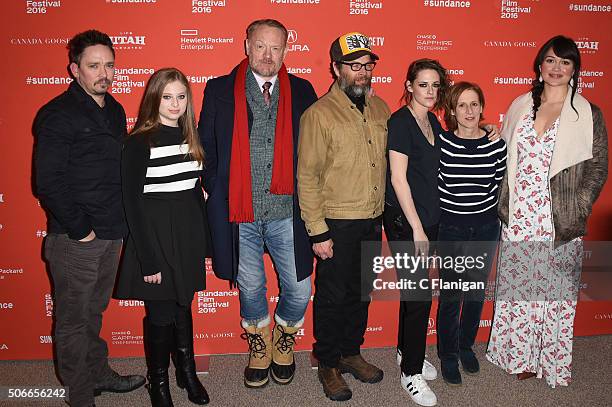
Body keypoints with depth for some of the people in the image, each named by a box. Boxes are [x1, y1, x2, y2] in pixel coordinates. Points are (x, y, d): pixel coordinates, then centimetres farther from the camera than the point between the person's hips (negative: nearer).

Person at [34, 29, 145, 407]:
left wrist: (118, 221, 10)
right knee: (73, 320, 8)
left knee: (94, 312, 22)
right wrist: (80, 229, -14)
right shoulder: (57, 115, -12)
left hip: (111, 234, 7)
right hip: (74, 240, -7)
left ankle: (100, 373, 39)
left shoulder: (114, 110, 10)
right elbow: (49, 182, -17)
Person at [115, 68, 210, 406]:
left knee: (183, 307, 17)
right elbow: (133, 202, -12)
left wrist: (204, 240, 8)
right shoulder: (138, 143, -10)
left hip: (188, 236, 5)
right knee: (161, 314, 7)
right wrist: (149, 260, -14)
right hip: (155, 237, -5)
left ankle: (187, 372, 36)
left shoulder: (189, 138, 7)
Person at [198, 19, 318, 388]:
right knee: (250, 289, 14)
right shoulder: (220, 90, 4)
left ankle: (283, 339, 37)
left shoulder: (302, 91, 7)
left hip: (286, 211, 1)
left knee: (299, 290, 6)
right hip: (238, 213, 0)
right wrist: (215, 193, 0)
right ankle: (259, 346, 41)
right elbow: (207, 147, 6)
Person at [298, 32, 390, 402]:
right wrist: (318, 232, -15)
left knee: (362, 293, 19)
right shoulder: (319, 114, -12)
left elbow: (386, 162, 13)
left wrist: (385, 212, 9)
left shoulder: (380, 109, 6)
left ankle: (351, 353, 39)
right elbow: (307, 177, -13)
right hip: (337, 224, -6)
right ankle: (328, 365, 28)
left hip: (372, 221, 6)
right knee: (333, 297, 9)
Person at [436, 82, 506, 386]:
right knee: (450, 295, 5)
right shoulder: (441, 144, -11)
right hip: (450, 229, -2)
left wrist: (488, 217, 8)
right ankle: (448, 355, 24)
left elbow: (499, 187, 6)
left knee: (477, 291, 14)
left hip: (485, 229, 3)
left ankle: (466, 346, 37)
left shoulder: (496, 145, -4)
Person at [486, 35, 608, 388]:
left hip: (560, 224, -2)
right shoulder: (520, 106, 7)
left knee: (556, 293, 8)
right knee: (515, 289, 11)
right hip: (517, 219, 3)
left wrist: (575, 212, -8)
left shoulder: (588, 114, -2)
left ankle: (553, 363, 27)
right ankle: (519, 356, 30)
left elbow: (598, 168, -1)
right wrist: (503, 206, 4)